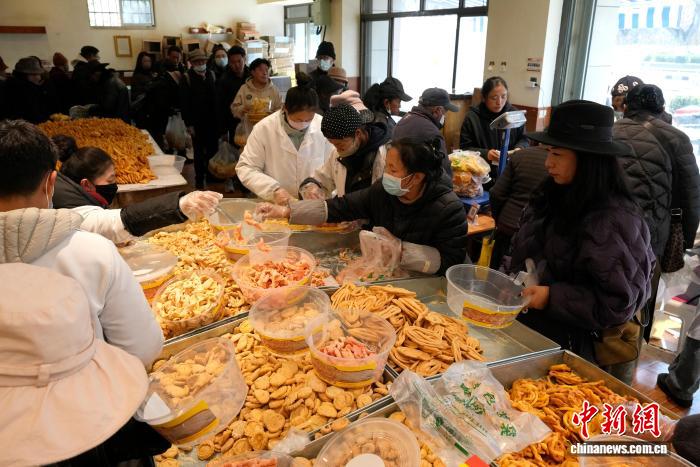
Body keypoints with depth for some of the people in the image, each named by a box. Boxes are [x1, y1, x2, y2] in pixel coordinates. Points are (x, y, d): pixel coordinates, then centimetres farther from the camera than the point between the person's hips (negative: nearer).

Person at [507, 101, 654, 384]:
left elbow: (618, 304, -18)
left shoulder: (613, 221, -19)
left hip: (571, 344, -7)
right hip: (528, 323, 7)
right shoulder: (556, 197, 4)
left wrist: (552, 298, -22)